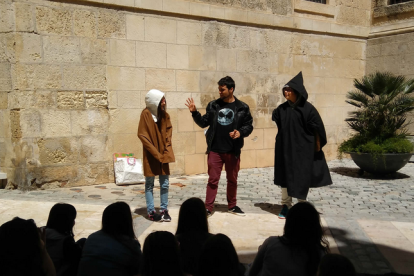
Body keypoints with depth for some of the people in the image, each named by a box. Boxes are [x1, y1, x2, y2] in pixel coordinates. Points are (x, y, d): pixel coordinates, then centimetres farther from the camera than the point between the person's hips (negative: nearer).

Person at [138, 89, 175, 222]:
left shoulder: (164, 114, 6)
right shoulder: (146, 114, -10)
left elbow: (168, 133, 9)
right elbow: (142, 135, -13)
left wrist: (167, 152, -3)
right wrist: (156, 153, -15)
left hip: (163, 155, 5)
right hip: (150, 155, -5)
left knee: (165, 184, 7)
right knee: (149, 184, 5)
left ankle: (164, 210, 17)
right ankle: (151, 211, 13)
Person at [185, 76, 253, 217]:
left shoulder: (242, 108, -2)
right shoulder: (213, 105, 3)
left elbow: (249, 126, 2)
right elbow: (204, 123, 8)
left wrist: (240, 132, -17)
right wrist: (194, 112, -6)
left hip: (233, 151, 0)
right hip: (215, 150, 0)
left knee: (232, 180, 15)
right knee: (213, 179, 4)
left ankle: (232, 205, 32)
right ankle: (208, 207, 14)